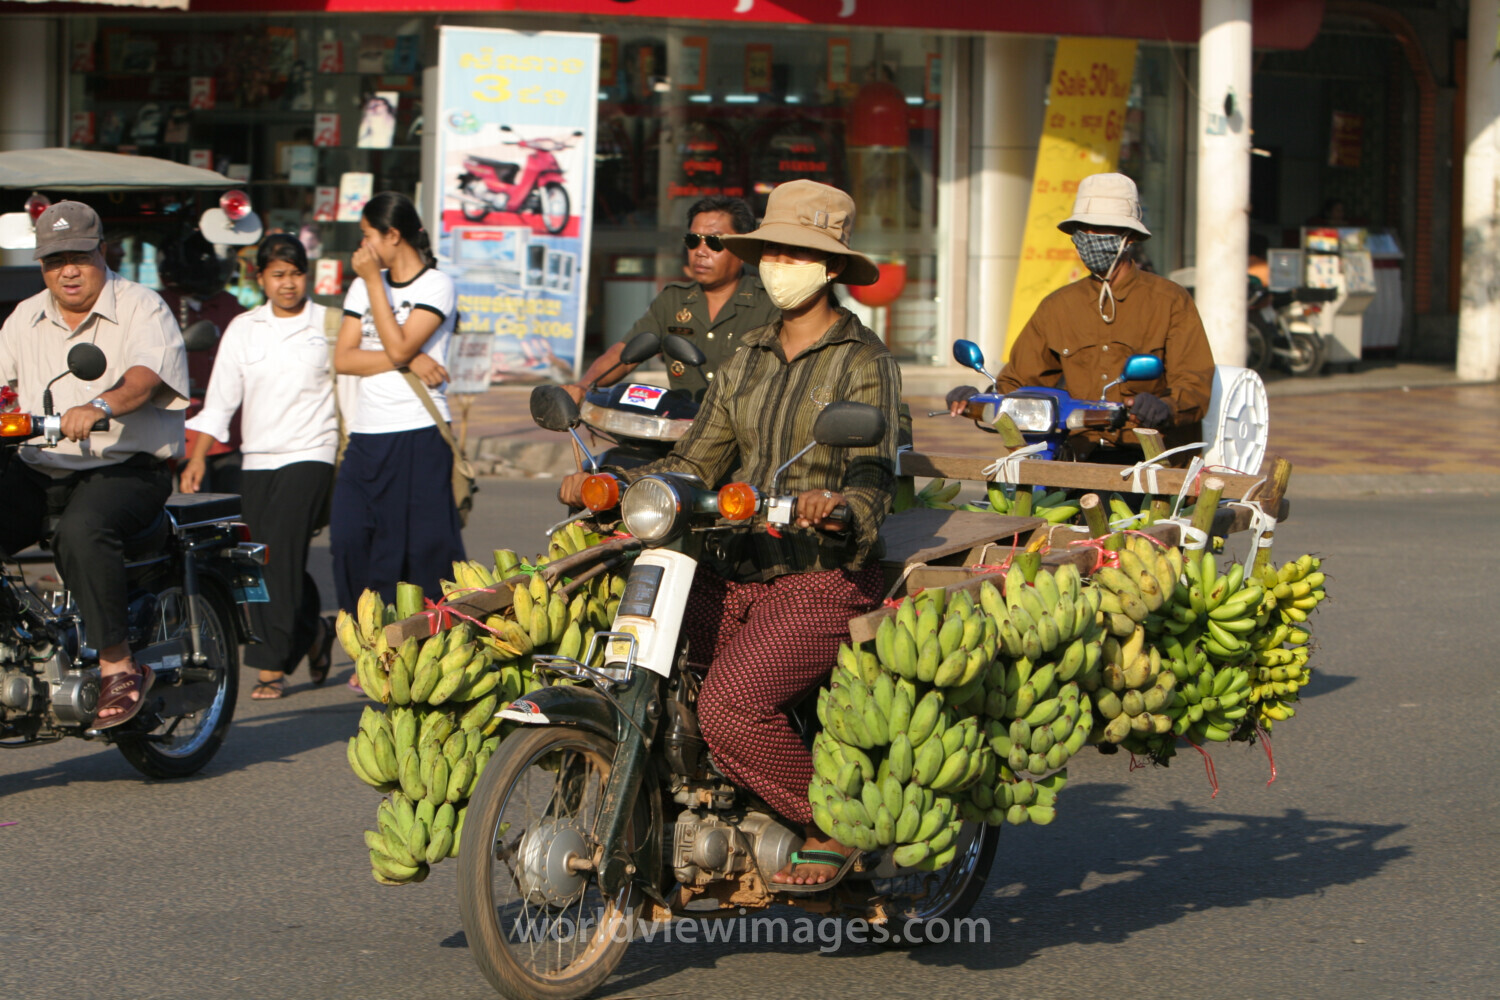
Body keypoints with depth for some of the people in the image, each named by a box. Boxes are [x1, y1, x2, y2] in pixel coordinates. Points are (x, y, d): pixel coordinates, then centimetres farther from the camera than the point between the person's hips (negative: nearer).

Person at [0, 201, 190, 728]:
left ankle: (118, 665, -30)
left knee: (82, 530, -36)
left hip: (127, 467, -5)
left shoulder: (142, 308, -1)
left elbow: (145, 376, -19)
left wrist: (99, 407, -40)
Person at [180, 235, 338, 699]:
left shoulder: (328, 325, 3)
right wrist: (198, 456, 2)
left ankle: (272, 665, -15)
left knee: (281, 554, -15)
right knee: (267, 559, 4)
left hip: (310, 455, -4)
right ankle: (313, 631, 30)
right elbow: (220, 400, 10)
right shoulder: (243, 329, 10)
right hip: (257, 459, 4)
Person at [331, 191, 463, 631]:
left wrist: (374, 281, -10)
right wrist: (409, 362, -8)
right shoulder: (363, 286, 17)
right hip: (365, 436, 6)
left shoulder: (436, 285, -1)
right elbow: (343, 358, 6)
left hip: (419, 435, -6)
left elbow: (399, 346, -14)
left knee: (425, 548, -6)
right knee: (349, 541, -4)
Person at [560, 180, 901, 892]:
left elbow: (873, 473, -16)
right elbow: (697, 461, 16)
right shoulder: (749, 357, 16)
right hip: (738, 573, 7)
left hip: (826, 579, -7)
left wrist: (839, 506, -39)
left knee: (729, 705, -27)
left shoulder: (863, 360, -4)